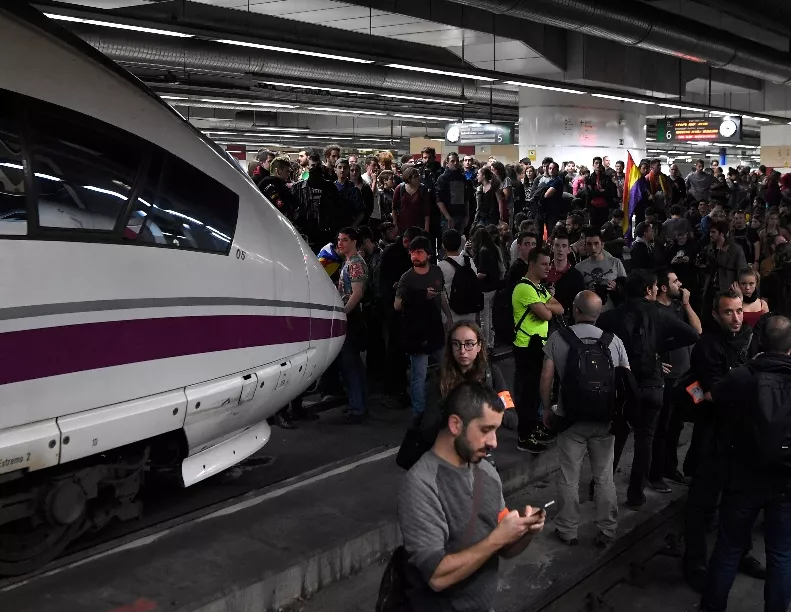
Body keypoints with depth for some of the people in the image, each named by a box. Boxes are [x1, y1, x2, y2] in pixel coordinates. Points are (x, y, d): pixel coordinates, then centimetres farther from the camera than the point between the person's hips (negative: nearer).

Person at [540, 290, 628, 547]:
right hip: (605, 419, 2)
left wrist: (547, 409, 5)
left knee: (569, 478, 10)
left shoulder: (558, 338, -8)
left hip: (571, 419, -2)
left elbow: (546, 378, -8)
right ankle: (607, 532, 22)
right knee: (605, 478, 12)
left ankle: (567, 531, 21)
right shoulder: (613, 341, -3)